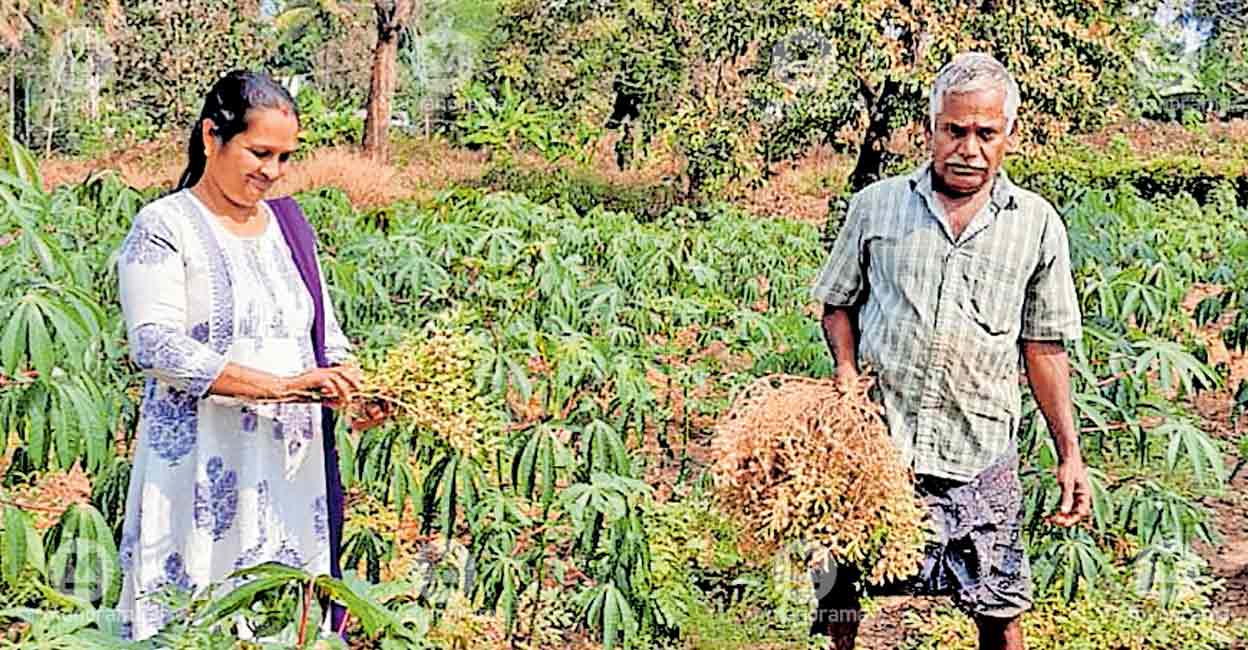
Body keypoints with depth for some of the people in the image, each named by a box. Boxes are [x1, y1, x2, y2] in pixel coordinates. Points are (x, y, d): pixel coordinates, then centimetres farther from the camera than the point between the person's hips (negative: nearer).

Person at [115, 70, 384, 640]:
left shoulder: (289, 223, 14)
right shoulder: (164, 226, -4)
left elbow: (325, 334, 17)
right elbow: (155, 345, -16)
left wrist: (350, 385, -5)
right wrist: (280, 386, -24)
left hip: (294, 466, 5)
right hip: (204, 470, -5)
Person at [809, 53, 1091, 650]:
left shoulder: (1037, 225, 4)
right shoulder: (875, 206, 3)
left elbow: (1043, 347, 8)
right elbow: (838, 304, 13)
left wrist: (1069, 454, 5)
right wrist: (846, 369, -6)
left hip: (980, 455, 0)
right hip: (874, 443, 0)